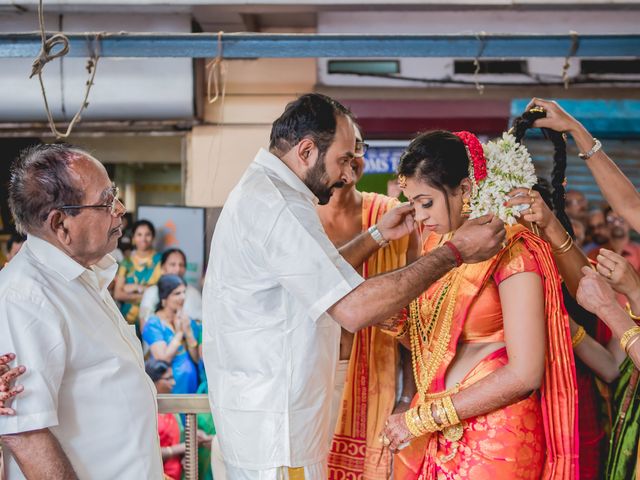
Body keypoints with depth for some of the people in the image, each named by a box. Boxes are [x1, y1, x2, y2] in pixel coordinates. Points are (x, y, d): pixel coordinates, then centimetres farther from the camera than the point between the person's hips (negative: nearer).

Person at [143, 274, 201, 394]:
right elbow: (163, 359, -18)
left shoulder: (189, 321, 7)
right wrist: (179, 332, -12)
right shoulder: (153, 324, -8)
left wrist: (188, 332, -10)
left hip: (192, 382, 5)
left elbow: (199, 359, 2)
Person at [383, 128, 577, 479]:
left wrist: (421, 418, -17)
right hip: (431, 438, 7)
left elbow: (524, 374, -20)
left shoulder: (514, 249, -13)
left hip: (493, 442, -6)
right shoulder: (437, 243, 9)